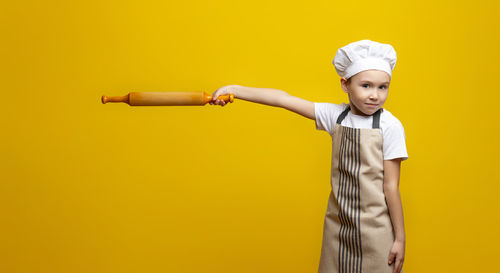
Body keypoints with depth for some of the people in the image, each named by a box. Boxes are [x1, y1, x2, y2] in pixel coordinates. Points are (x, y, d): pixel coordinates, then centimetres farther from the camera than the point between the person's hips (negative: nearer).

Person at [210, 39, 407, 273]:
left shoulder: (390, 126, -11)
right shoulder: (336, 116, 0)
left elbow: (391, 186, -9)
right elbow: (283, 99, -3)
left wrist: (400, 237, -4)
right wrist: (235, 90, -7)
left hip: (375, 231, -4)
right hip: (337, 227, 4)